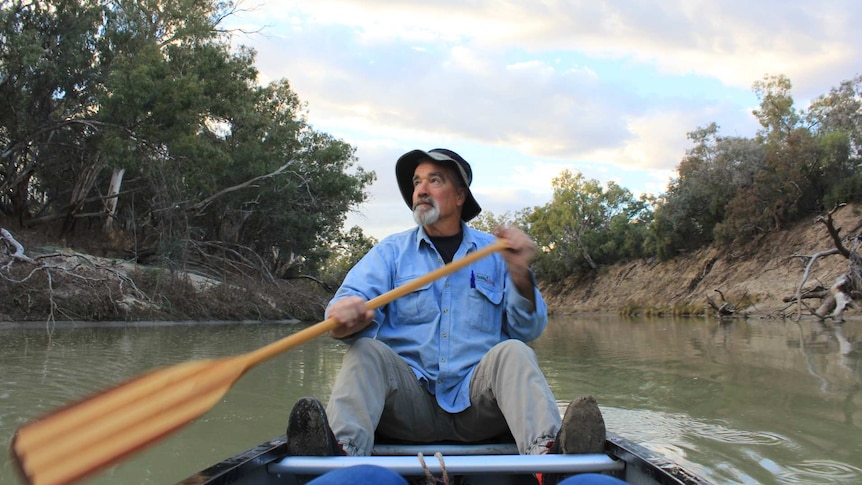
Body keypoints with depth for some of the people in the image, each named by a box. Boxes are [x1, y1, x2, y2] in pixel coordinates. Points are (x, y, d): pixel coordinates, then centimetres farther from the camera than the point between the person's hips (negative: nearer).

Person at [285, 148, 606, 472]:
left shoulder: (494, 251, 11)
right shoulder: (391, 250, 10)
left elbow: (528, 331, 5)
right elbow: (355, 295, -8)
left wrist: (520, 276, -14)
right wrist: (346, 314, -33)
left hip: (477, 398, 0)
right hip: (410, 398, 0)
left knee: (513, 352, -25)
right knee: (367, 351, -23)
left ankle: (547, 451, -48)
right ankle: (342, 449, -47)